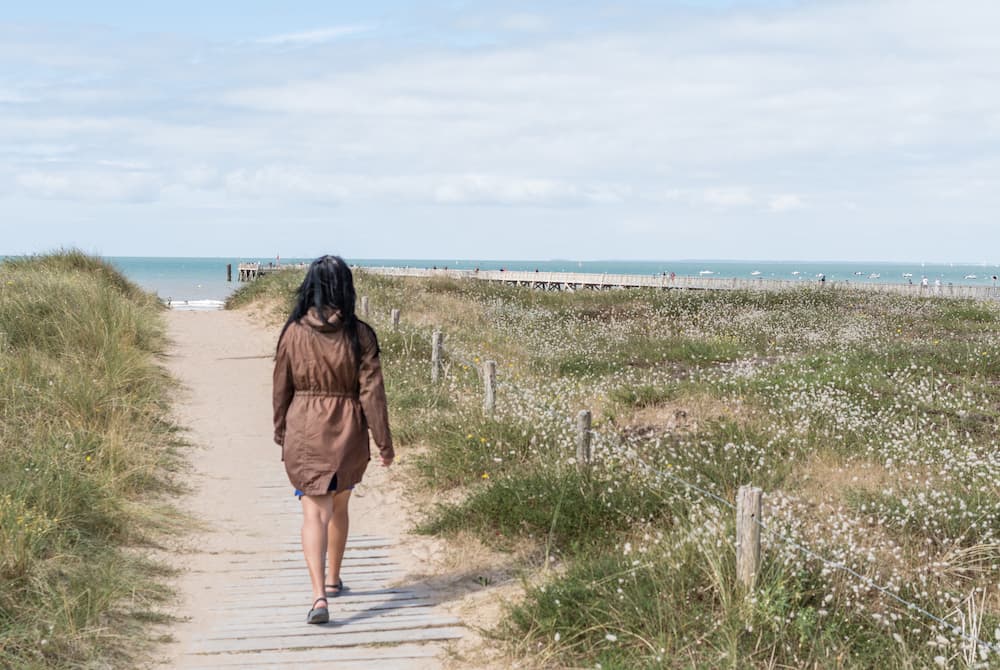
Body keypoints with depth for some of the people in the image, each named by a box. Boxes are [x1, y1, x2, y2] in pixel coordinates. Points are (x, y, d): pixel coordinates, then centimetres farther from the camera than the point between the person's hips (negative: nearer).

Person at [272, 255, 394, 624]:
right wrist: (384, 442, 0)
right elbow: (372, 392, -8)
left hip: (304, 431, -1)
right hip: (348, 433, 1)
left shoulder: (293, 333, -6)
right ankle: (333, 581, 36)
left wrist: (280, 432, 19)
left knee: (314, 512, 0)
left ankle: (319, 594, -16)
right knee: (338, 507, 21)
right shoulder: (359, 335, -9)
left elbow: (282, 389, 3)